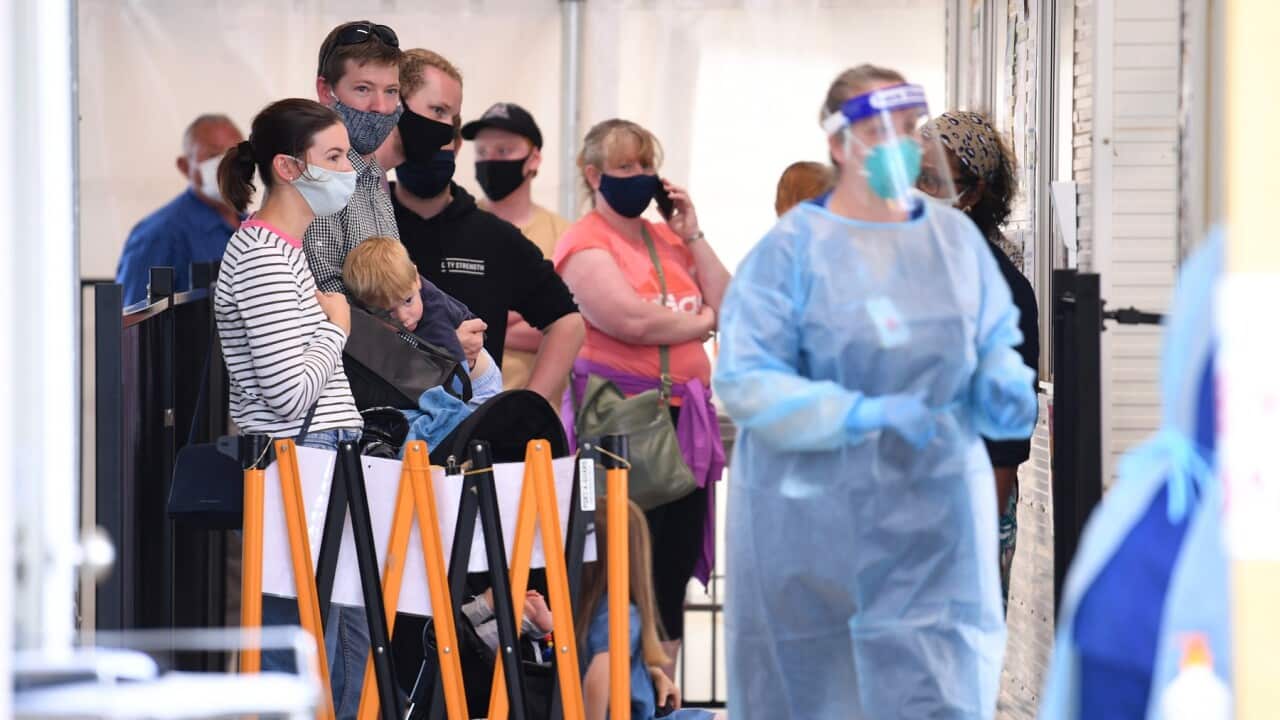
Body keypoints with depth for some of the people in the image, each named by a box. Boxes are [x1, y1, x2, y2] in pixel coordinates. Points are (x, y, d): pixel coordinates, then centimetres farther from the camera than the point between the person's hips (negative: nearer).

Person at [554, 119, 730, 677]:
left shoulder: (668, 238, 17)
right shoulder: (585, 244, -4)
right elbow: (633, 321, -18)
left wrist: (691, 236, 5)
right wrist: (701, 321, -1)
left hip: (683, 417, 7)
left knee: (677, 558, 8)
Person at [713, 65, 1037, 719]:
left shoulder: (955, 237, 6)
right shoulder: (792, 248, -8)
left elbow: (996, 342, 14)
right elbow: (747, 382, -14)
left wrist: (1005, 387, -10)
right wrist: (861, 413, -25)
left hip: (933, 518, 3)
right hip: (811, 517, -3)